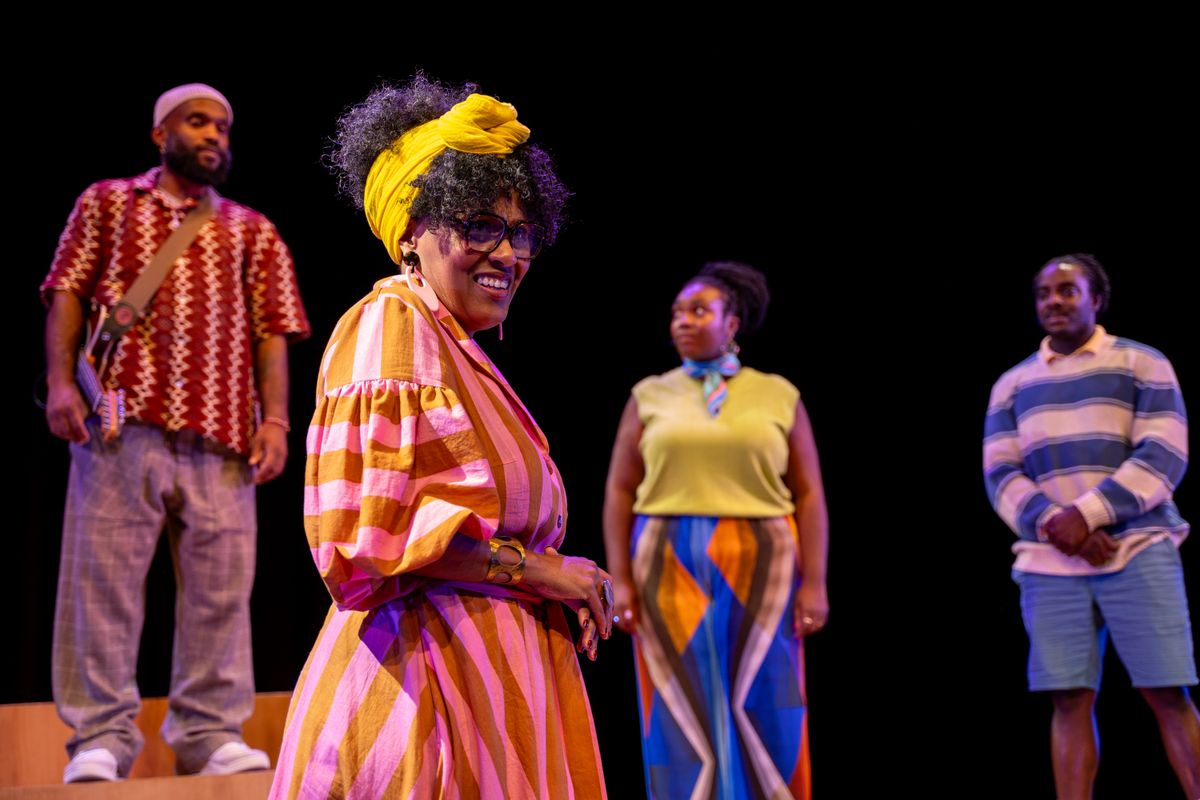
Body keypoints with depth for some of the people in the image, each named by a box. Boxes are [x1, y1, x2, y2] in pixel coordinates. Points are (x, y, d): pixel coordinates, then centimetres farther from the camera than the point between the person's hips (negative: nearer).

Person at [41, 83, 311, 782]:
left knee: (220, 585, -2)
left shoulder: (252, 232, 20)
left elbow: (271, 331, 12)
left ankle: (211, 733, 5)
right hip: (121, 423, -1)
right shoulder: (108, 203, 17)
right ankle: (102, 737, 0)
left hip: (222, 436, 2)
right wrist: (60, 382, -5)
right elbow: (68, 295, 9)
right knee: (105, 576, -4)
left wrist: (275, 418, 1)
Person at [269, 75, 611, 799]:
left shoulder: (459, 351, 19)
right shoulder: (389, 326, -9)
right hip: (423, 678, -9)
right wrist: (532, 569, -14)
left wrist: (561, 578, 9)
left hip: (486, 676, 9)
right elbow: (368, 534, -20)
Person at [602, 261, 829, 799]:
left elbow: (809, 495, 2)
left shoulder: (778, 395, 6)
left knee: (765, 715, 1)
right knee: (681, 717, 1)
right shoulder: (650, 396, 7)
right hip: (671, 575, 1)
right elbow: (620, 493, 4)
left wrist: (813, 583, -6)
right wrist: (621, 579, -6)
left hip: (760, 573, 0)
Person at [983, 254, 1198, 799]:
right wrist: (1053, 525, -13)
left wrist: (1087, 514, -15)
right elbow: (1000, 475, 6)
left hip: (1138, 552, -2)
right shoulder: (1012, 384, 15)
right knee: (1070, 701, -2)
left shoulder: (1142, 364, 6)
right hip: (1048, 564, 2)